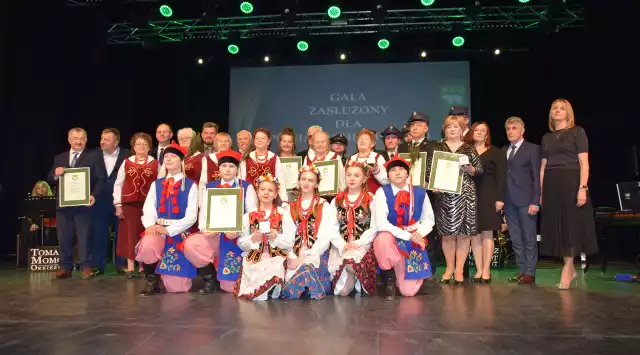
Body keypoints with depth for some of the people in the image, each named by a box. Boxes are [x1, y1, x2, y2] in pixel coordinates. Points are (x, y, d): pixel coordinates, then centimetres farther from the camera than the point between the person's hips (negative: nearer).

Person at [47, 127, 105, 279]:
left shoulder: (94, 157, 3)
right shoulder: (59, 158, 16)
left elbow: (101, 179, -5)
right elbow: (50, 180, 13)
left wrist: (94, 195, -19)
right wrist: (55, 174, -10)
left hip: (83, 203, -4)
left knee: (84, 236, -1)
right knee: (64, 237, 7)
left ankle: (86, 266, 5)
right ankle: (65, 267, 16)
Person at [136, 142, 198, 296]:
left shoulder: (191, 185, -1)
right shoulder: (156, 184, 12)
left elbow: (191, 216, -8)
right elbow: (148, 209, 3)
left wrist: (169, 230, -19)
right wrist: (150, 225, -19)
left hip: (179, 233, -2)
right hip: (157, 231, 2)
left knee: (175, 286, -4)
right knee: (147, 245, -37)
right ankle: (152, 282, -9)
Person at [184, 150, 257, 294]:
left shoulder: (246, 187, 4)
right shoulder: (210, 187, 10)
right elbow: (204, 213, 3)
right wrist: (204, 229, -19)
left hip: (239, 238, -2)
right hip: (214, 236, 3)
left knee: (231, 287, -9)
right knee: (190, 245, -28)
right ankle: (211, 279, -4)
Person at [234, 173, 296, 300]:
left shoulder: (283, 214, 7)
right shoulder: (248, 216, 11)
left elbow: (290, 241, 1)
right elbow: (241, 242, 7)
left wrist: (276, 237, -17)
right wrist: (252, 239, -12)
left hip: (276, 257, -1)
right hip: (254, 258, 1)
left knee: (273, 274, -31)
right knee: (253, 278, -26)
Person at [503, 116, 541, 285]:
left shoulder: (533, 149, 1)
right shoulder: (503, 151, 16)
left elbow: (537, 177, -5)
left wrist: (535, 201, -12)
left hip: (525, 200, -5)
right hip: (509, 201, 5)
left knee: (529, 239, 1)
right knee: (515, 239, 8)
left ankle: (530, 272, 8)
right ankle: (522, 270, 16)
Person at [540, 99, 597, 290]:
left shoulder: (577, 132, 3)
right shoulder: (546, 138, 16)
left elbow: (584, 162, -5)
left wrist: (583, 188, -16)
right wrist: (541, 193, 8)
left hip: (571, 182, -5)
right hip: (551, 185, 5)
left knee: (571, 225, -4)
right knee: (557, 226, 4)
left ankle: (566, 271, 1)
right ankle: (571, 269, 15)